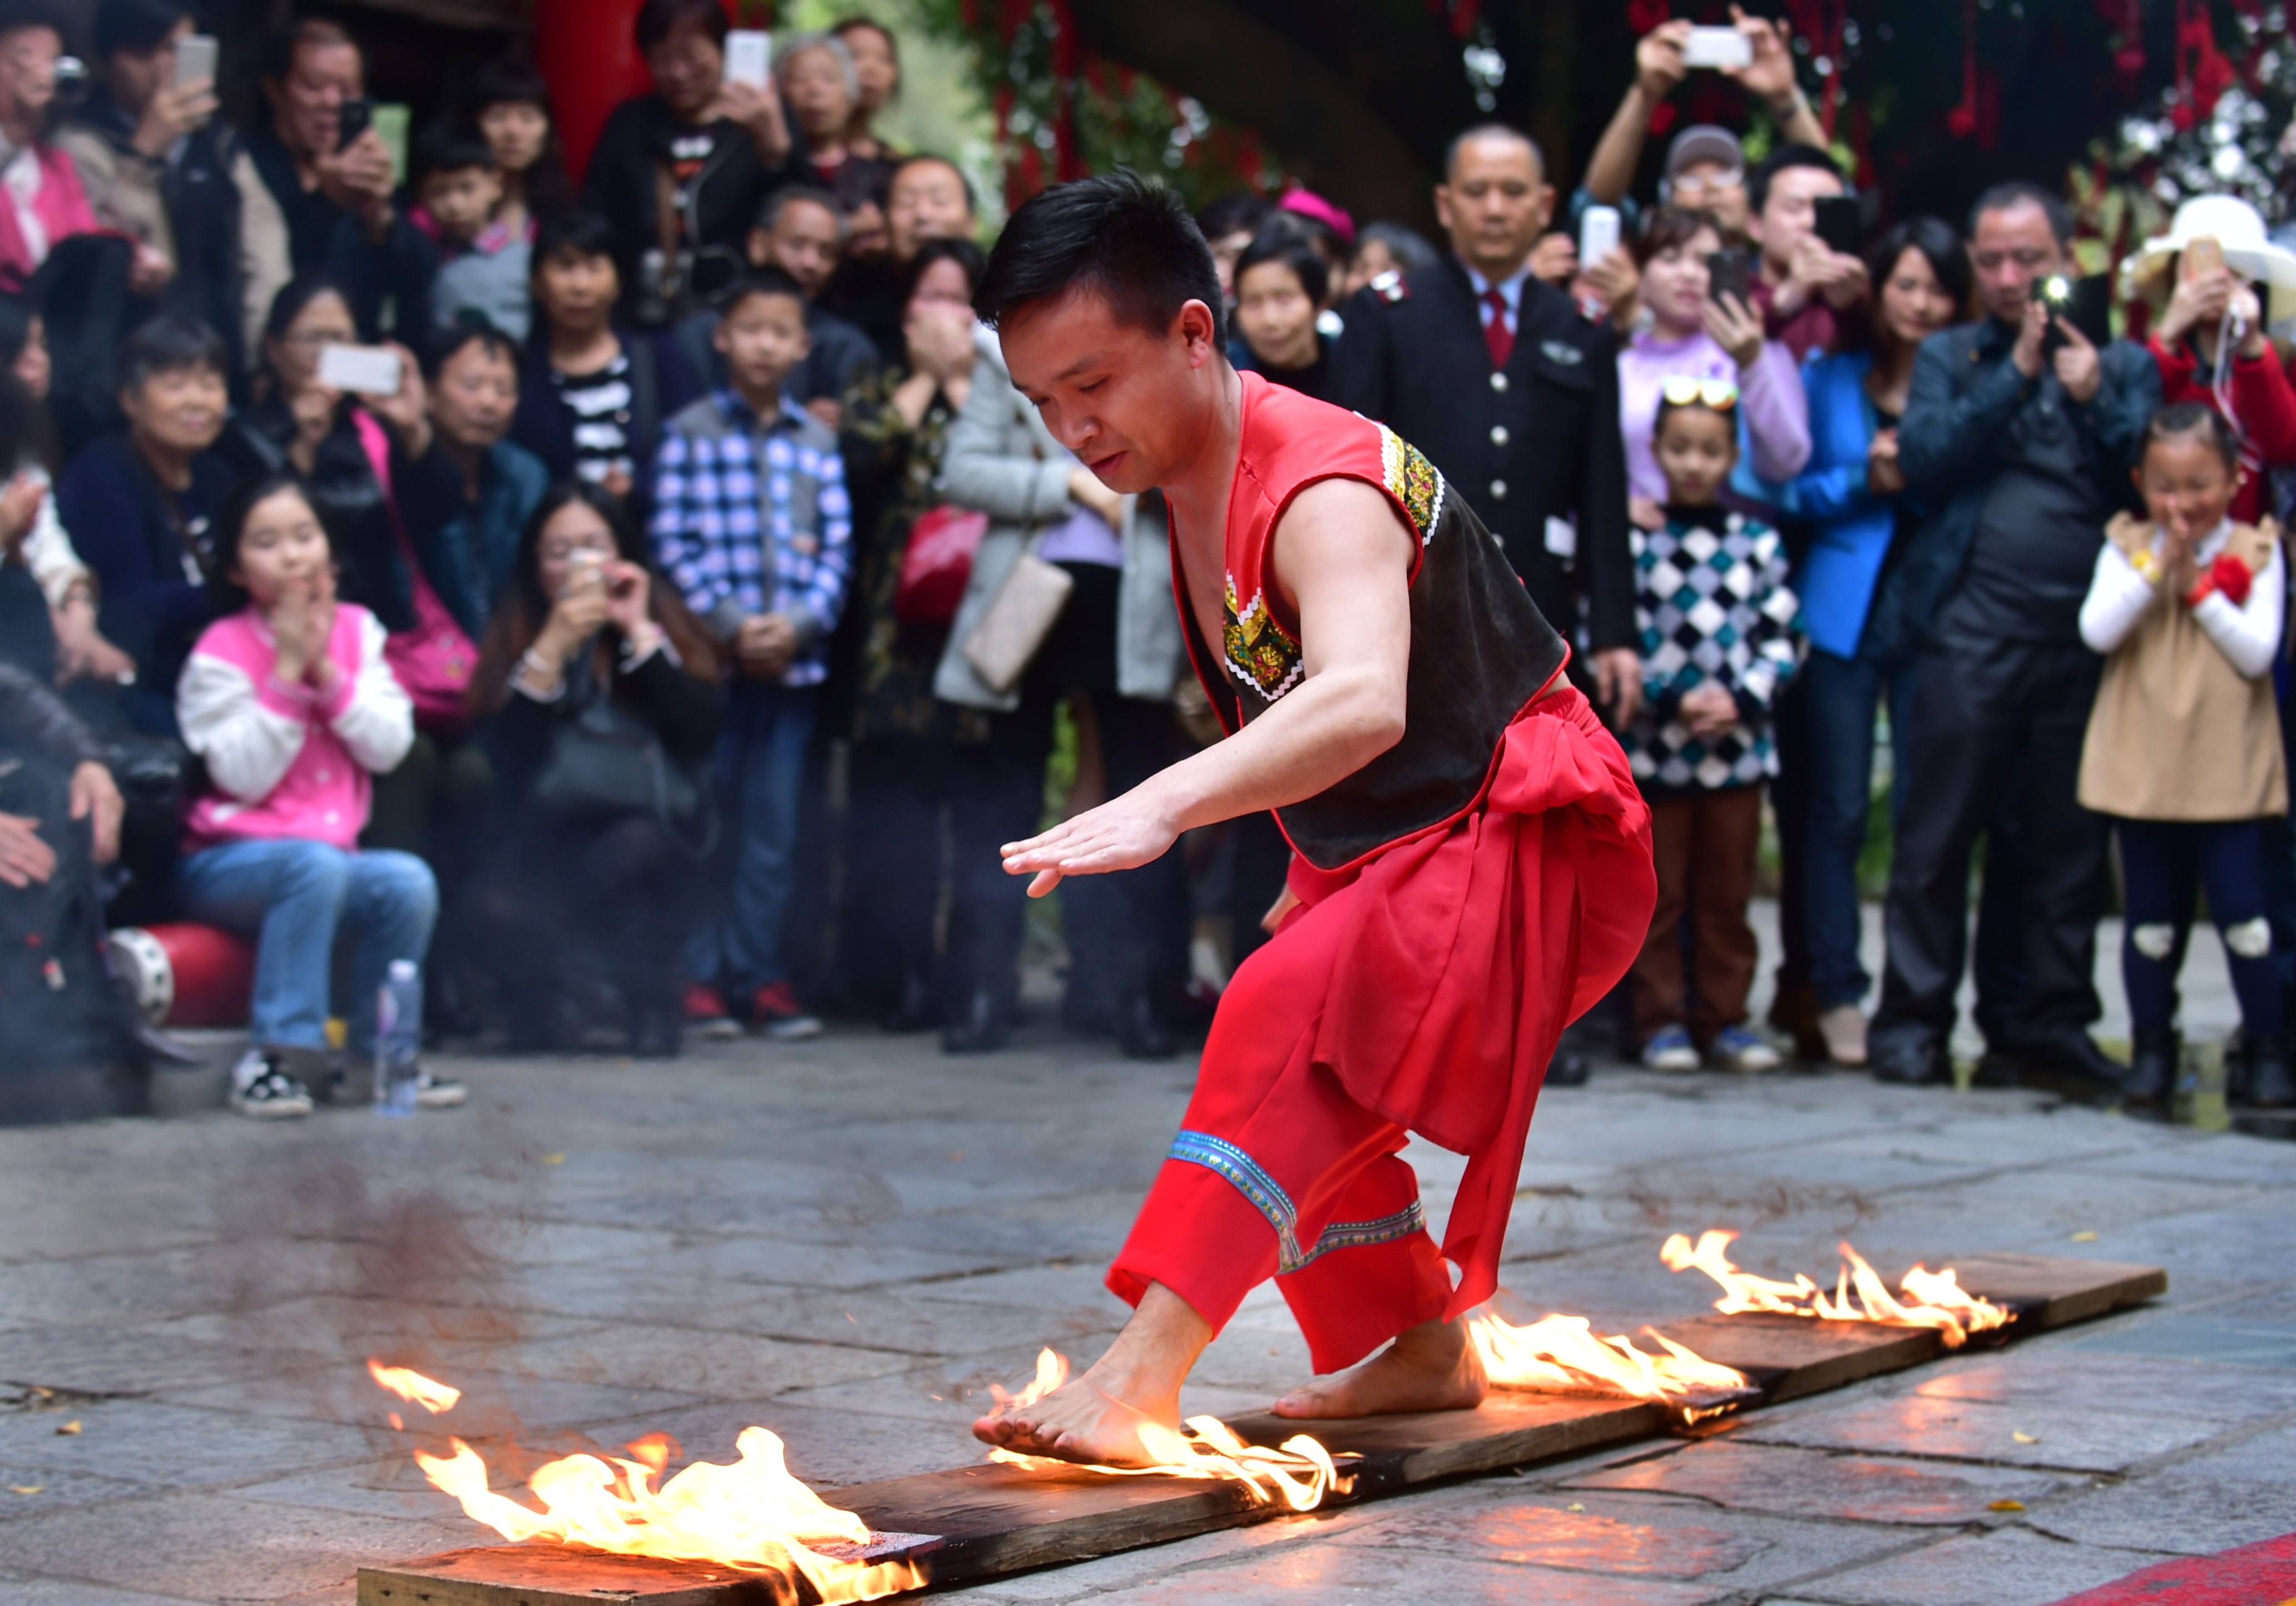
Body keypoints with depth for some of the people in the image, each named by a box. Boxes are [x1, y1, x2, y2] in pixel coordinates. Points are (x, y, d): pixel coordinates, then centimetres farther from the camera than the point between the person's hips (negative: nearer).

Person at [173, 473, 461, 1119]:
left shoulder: (355, 630, 7)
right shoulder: (222, 650, -6)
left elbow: (389, 748, -3)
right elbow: (246, 776, -16)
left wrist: (327, 672, -13)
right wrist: (287, 672, -18)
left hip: (331, 857, 5)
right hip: (226, 862, -4)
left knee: (409, 883, -25)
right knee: (317, 863, -36)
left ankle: (380, 1053, -6)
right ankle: (280, 1055, -28)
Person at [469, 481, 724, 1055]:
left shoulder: (668, 629, 4)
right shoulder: (515, 642, 3)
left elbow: (704, 736, -14)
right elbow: (506, 757, -14)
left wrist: (639, 632, -14)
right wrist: (554, 645, -21)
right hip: (546, 856, 0)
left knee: (633, 844, -35)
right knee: (498, 909, -33)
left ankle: (649, 1002, -9)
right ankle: (548, 992, 1)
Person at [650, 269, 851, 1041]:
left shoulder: (817, 442, 10)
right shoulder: (690, 433, 2)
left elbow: (837, 549, 6)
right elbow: (673, 544, -3)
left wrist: (798, 625, -9)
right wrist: (731, 626, -12)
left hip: (793, 655, 3)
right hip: (709, 652, -3)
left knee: (774, 826, 5)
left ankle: (761, 975, 11)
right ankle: (700, 976, 6)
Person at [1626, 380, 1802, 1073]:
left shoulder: (1757, 542, 6)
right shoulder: (1636, 540, -2)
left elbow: (1780, 640, 4)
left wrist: (1739, 701, -11)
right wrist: (1673, 701, -14)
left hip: (1738, 747, 2)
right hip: (1654, 747, -2)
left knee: (1728, 893, 8)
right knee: (1659, 892, 4)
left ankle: (1723, 1018, 16)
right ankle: (1663, 1021, 11)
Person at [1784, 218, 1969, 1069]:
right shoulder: (1828, 376, 8)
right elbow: (1791, 490, 7)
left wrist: (1916, 476, -13)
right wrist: (1862, 483, -9)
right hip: (1843, 612, 0)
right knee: (1839, 809, 2)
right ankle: (1837, 993, 10)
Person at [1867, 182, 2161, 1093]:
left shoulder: (2122, 365, 14)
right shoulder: (1948, 359, 13)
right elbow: (1923, 458, -5)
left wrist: (2091, 399, -9)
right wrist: (2017, 376, -8)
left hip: (2086, 635, 2)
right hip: (1971, 633, -1)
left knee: (2071, 845, 5)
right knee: (1936, 838, -2)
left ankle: (2052, 1025, 13)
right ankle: (1912, 1020, 5)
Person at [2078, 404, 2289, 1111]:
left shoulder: (2256, 552, 0)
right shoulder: (2127, 547, 3)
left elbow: (2258, 653, -9)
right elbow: (2096, 630, -12)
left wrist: (2200, 587, -14)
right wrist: (2158, 564, -16)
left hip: (2228, 768, -1)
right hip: (2142, 765, 1)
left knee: (2241, 911, -2)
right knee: (2152, 915, 8)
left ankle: (2267, 1051, 8)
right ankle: (2152, 1049, 17)